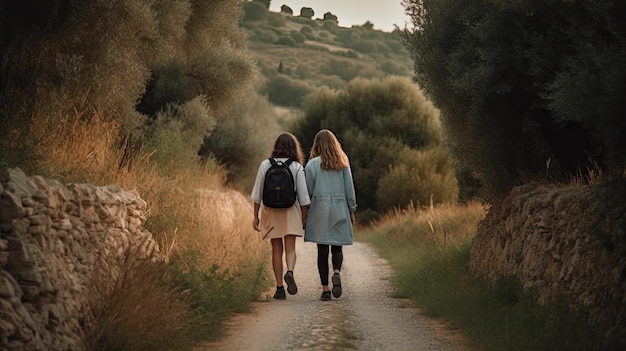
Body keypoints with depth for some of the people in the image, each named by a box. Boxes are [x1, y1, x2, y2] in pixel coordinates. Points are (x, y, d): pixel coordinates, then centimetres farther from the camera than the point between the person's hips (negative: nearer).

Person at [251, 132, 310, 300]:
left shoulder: (265, 165, 0)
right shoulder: (297, 167, -2)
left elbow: (257, 193, 2)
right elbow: (303, 196, -2)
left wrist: (256, 216, 8)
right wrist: (304, 218, 5)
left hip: (271, 211, 1)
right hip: (291, 211, -1)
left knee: (277, 250, 8)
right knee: (290, 248, 1)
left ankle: (279, 288, 6)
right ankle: (289, 272, -28)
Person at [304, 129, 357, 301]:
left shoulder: (312, 164, -2)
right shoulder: (343, 163, 3)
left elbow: (308, 190, -4)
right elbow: (349, 188, 4)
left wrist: (304, 211, 6)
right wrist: (351, 210, 11)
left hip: (319, 209, -1)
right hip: (339, 210, 1)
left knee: (322, 250, 3)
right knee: (337, 248, 10)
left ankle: (325, 289, 0)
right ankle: (336, 272, -20)